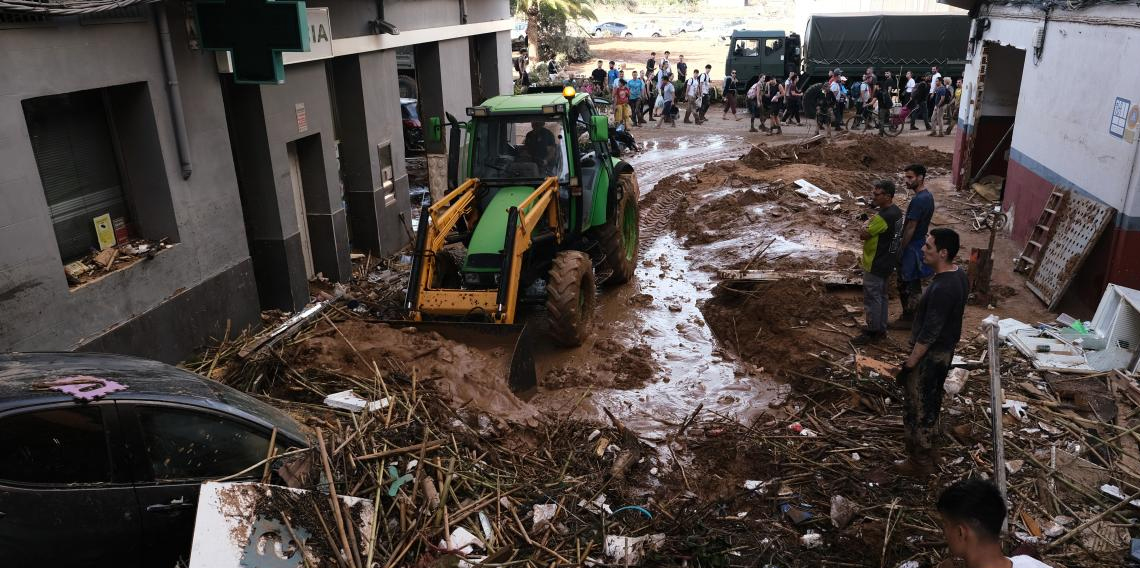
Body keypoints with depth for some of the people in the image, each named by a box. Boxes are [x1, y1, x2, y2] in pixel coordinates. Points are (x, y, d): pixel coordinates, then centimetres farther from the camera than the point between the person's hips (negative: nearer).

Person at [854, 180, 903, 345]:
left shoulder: (883, 217, -28)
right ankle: (881, 328, 30)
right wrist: (872, 222, 0)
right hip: (886, 262, 10)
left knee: (872, 297, 2)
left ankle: (872, 332, 13)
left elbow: (864, 235, -20)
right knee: (881, 296, 19)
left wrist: (868, 223, -4)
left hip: (876, 265, -10)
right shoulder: (896, 211, 4)